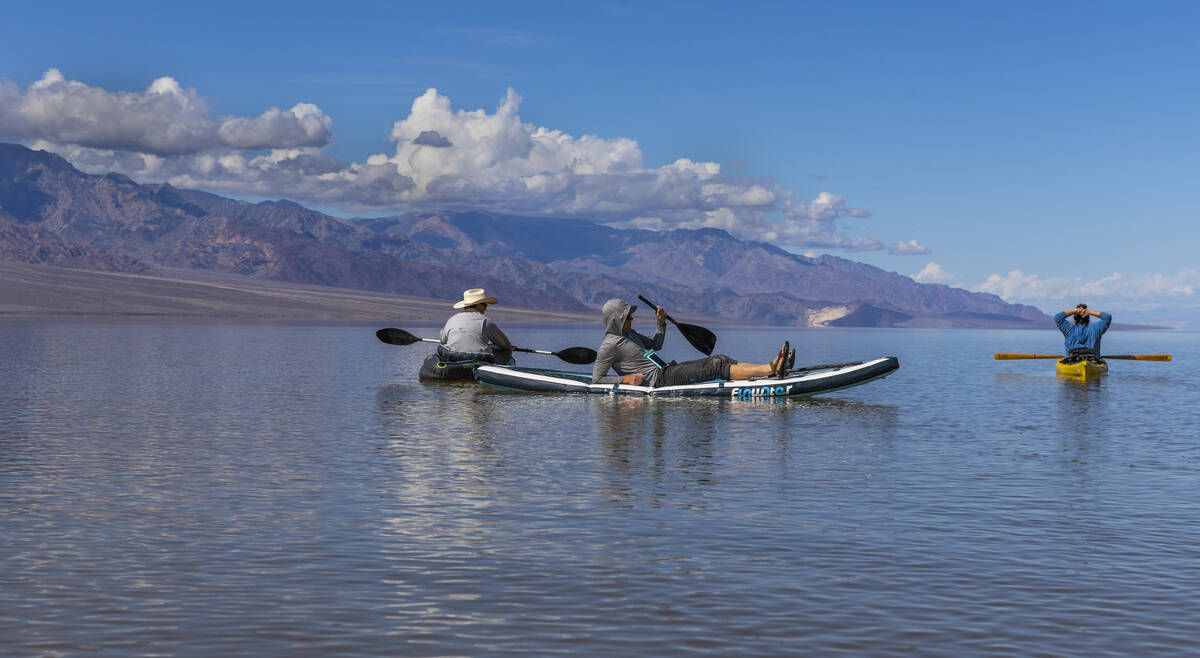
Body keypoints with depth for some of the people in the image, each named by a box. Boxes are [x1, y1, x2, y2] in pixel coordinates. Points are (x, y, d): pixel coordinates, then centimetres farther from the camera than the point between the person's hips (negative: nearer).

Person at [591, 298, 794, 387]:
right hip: (658, 379, -10)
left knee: (719, 360, -5)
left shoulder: (628, 334, 18)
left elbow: (655, 345, 31)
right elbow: (596, 379, -8)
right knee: (716, 367, -19)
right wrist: (625, 379, -17)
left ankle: (773, 367, -15)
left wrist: (661, 324, 15)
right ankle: (772, 369, -25)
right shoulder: (610, 344, -8)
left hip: (667, 371, 10)